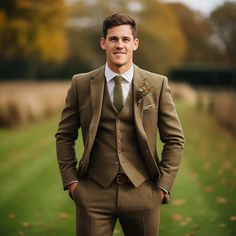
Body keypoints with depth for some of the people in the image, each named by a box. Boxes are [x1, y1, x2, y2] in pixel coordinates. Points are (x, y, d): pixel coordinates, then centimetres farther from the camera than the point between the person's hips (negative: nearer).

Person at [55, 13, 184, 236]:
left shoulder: (157, 84, 1)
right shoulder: (81, 84, 2)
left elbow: (174, 139, 5)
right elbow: (65, 136, 9)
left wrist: (163, 185, -2)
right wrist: (70, 181, 1)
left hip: (142, 192, 0)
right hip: (94, 192, 0)